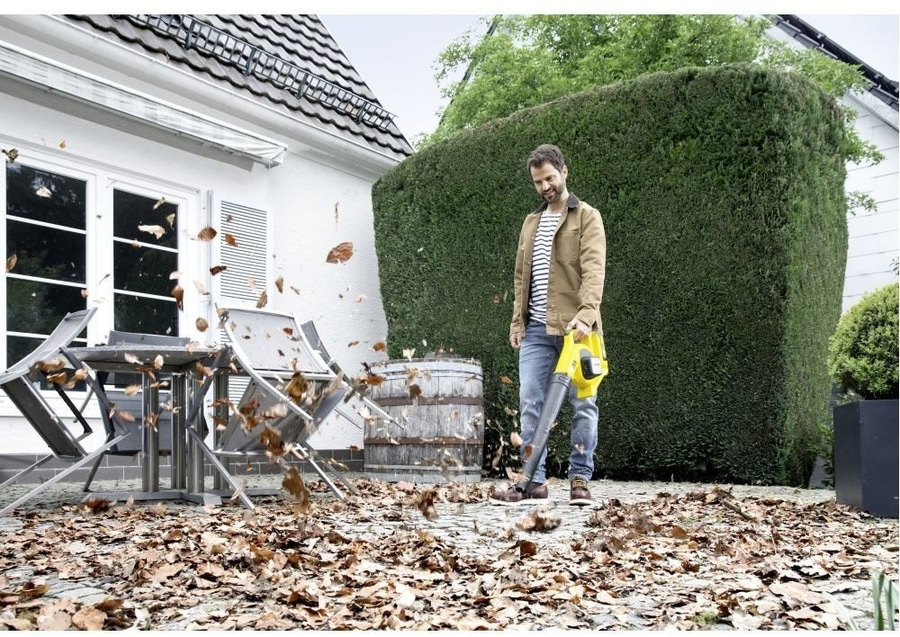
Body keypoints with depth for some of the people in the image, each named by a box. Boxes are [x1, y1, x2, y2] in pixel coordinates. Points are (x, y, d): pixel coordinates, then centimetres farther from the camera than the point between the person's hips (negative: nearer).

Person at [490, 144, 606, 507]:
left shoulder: (587, 218, 1)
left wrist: (586, 314, -27)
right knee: (530, 404, 1)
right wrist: (517, 320, 12)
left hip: (575, 328, -5)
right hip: (536, 328, 5)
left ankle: (580, 480, 10)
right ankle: (534, 482, 6)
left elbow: (593, 269, -13)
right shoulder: (531, 222, 20)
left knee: (582, 404, 2)